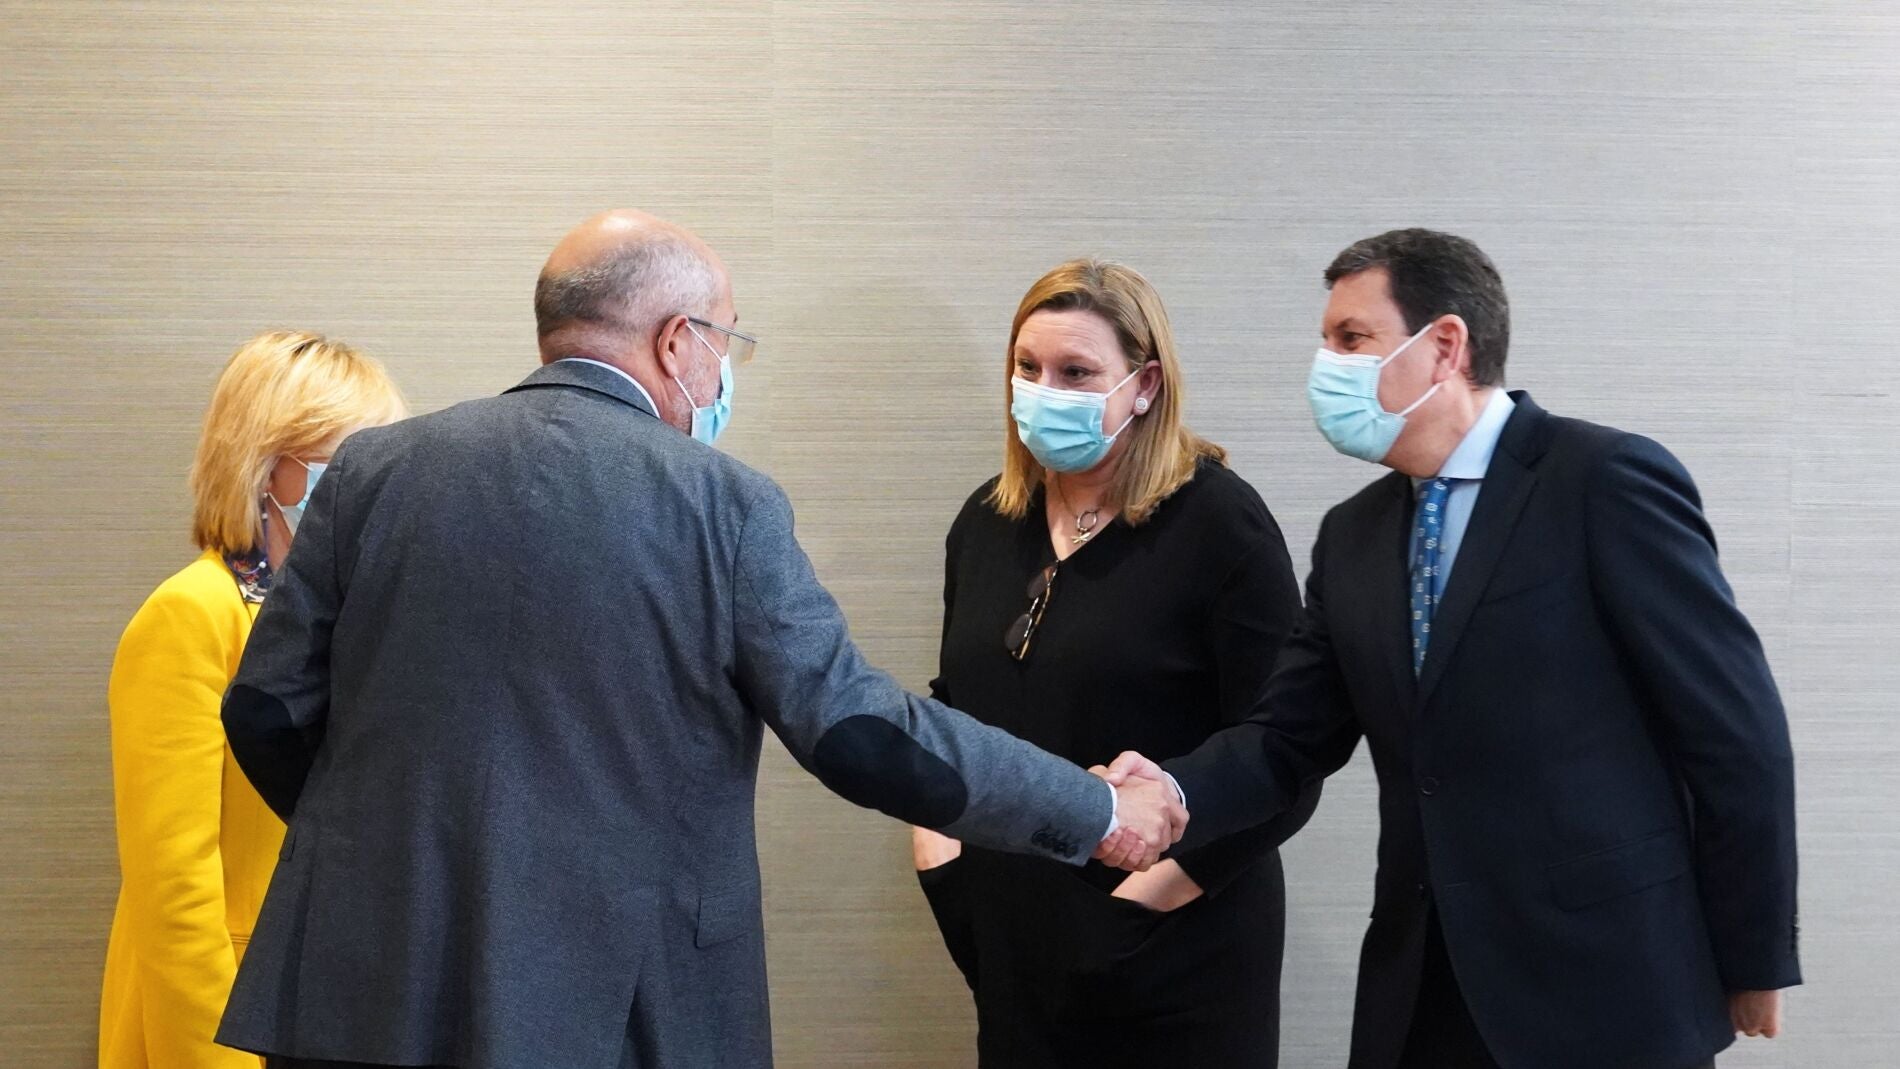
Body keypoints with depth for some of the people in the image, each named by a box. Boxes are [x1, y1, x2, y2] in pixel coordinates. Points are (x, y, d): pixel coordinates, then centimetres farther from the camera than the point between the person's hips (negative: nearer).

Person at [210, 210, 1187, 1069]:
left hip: (367, 984, 3)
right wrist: (1097, 811, 2)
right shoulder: (724, 505, -7)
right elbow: (859, 731, -9)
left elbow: (268, 714, 3)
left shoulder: (372, 469, 2)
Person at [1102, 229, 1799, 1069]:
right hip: (1421, 992, 6)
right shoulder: (1353, 536, 11)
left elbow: (1735, 731, -9)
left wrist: (1754, 960, -7)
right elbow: (1289, 737, 7)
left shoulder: (1605, 481, -10)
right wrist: (1170, 794, -14)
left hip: (1602, 988, -6)